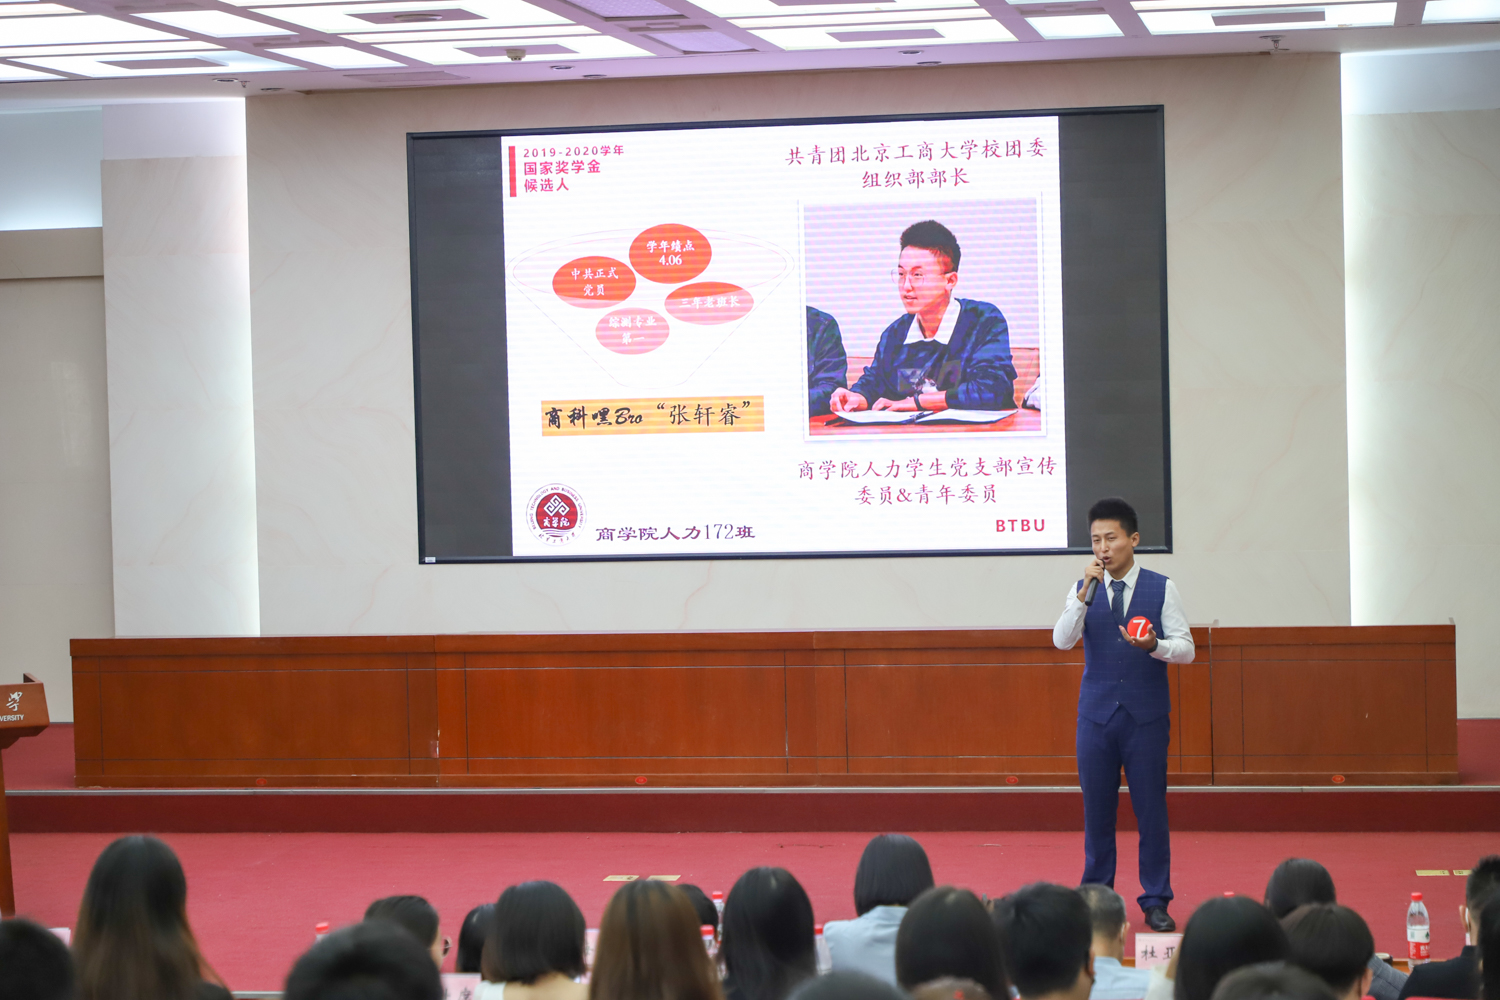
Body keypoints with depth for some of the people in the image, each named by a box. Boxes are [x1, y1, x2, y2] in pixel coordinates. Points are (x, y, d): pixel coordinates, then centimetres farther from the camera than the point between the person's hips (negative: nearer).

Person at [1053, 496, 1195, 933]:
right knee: (1097, 809, 4)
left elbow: (1186, 648, -1)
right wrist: (1086, 591, -16)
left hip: (1146, 715, -1)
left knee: (1151, 807, 0)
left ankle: (1156, 901, 8)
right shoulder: (1083, 589, 6)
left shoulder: (1162, 588, 2)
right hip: (1096, 713, 1)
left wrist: (1154, 645, -21)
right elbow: (1062, 641, -7)